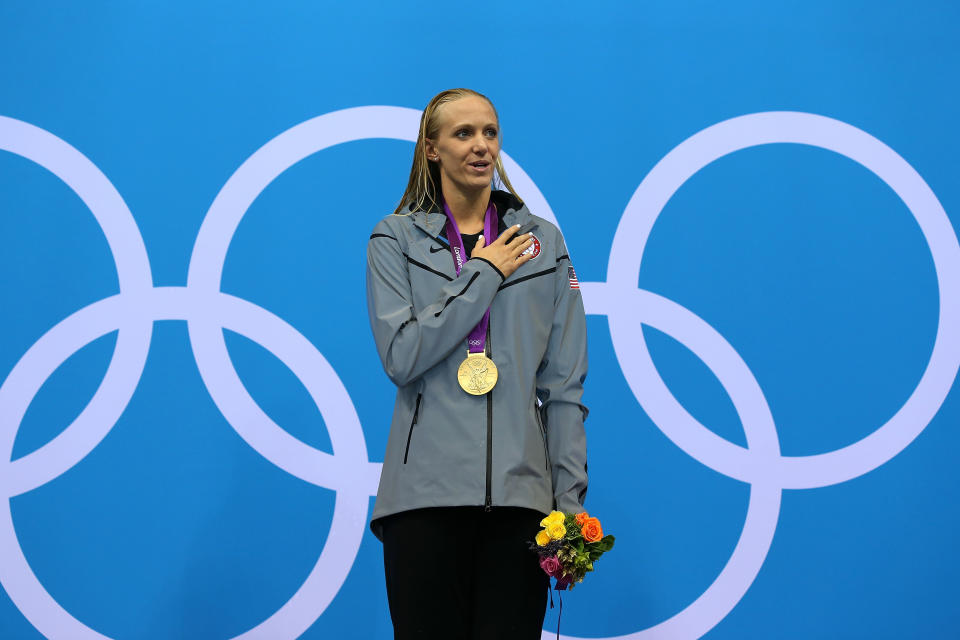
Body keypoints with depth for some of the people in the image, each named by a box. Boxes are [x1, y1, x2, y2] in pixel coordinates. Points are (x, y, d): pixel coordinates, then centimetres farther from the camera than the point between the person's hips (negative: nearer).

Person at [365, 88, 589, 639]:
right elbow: (401, 355, -9)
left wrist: (571, 500, 0)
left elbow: (564, 385, 7)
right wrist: (483, 274, -5)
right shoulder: (396, 238, 6)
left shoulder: (543, 241, 10)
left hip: (519, 490, 1)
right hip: (427, 490, -1)